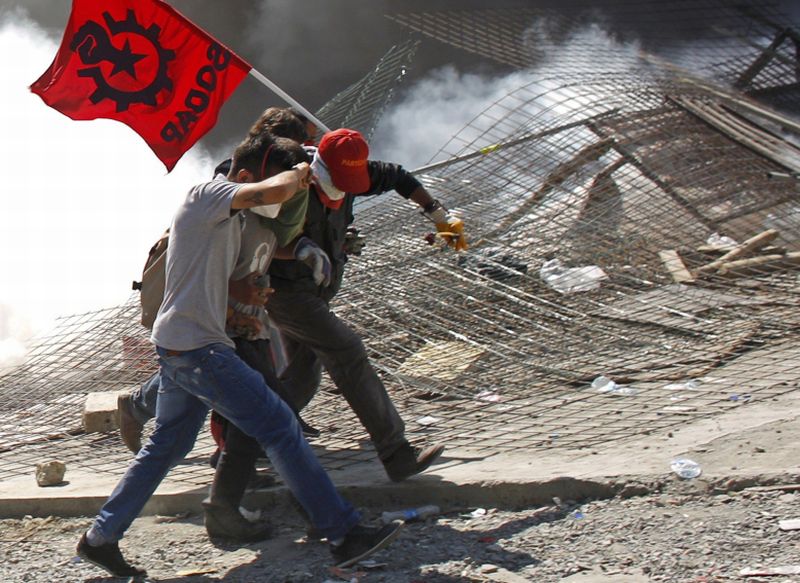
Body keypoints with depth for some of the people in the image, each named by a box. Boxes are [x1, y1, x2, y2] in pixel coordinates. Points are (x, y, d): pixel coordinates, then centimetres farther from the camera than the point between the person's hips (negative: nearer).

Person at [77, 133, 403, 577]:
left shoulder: (232, 217, 17)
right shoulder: (208, 194, -13)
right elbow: (274, 191, -29)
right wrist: (297, 173, -8)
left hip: (178, 347, 10)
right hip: (196, 347, -10)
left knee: (166, 445, 19)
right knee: (280, 429, -8)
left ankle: (100, 537, 26)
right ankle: (344, 534, -5)